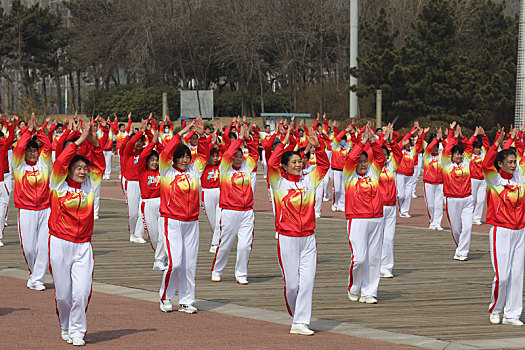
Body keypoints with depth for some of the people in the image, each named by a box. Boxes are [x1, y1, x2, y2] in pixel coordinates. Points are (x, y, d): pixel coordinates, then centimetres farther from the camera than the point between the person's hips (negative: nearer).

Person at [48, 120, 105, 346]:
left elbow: (100, 164, 5)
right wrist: (80, 140, -13)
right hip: (60, 244, -2)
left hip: (83, 246, 2)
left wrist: (94, 142, -8)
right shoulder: (59, 185, 0)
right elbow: (61, 161, -12)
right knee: (63, 293, 4)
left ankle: (77, 331, 5)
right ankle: (65, 327, 28)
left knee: (82, 292, -9)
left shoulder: (89, 186, 7)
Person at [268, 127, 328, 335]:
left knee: (307, 281, -6)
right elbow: (272, 164, -17)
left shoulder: (308, 181, 9)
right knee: (292, 283, 0)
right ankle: (295, 315, 25)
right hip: (287, 238, -3)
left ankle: (300, 323, -5)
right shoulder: (280, 183, -2)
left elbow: (324, 165, 11)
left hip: (308, 239, 3)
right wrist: (284, 144, -17)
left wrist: (317, 147, -3)